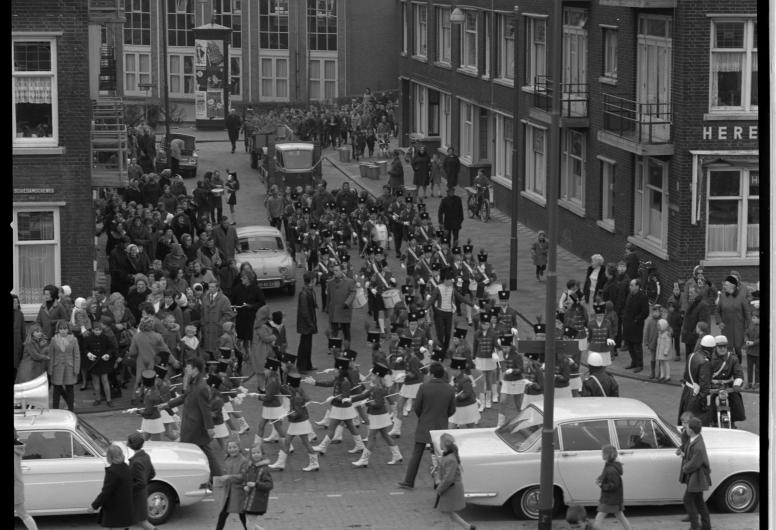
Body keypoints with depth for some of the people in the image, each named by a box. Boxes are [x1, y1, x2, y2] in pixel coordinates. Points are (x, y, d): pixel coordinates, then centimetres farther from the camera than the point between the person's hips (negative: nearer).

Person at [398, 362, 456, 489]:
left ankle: (408, 481, 11)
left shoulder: (424, 387, -15)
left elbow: (417, 407, -7)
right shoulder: (450, 389, -8)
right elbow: (452, 410, 0)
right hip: (441, 426, 2)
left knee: (416, 454, 7)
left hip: (424, 426, -1)